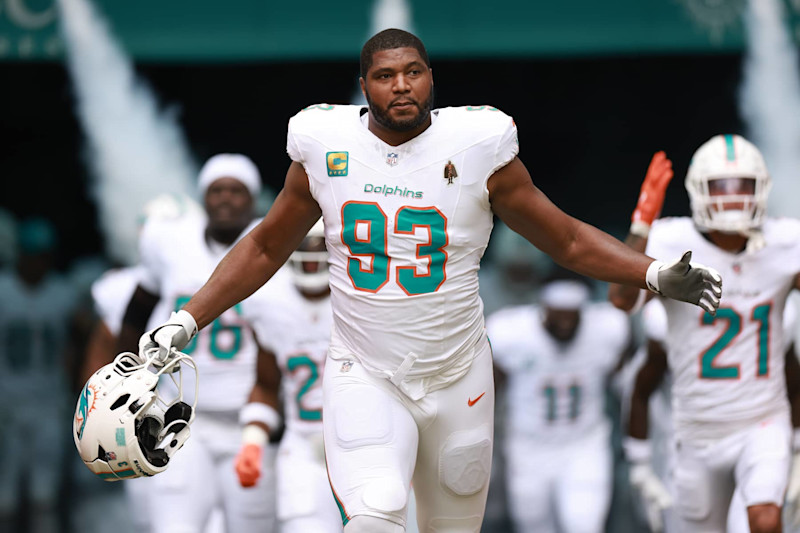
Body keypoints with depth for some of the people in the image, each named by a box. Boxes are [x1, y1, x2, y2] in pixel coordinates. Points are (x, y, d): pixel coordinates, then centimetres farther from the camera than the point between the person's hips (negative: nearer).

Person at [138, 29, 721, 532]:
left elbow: (570, 241, 3)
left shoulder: (477, 147, -5)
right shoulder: (326, 148, -1)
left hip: (457, 380, 1)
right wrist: (186, 322, 8)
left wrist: (658, 274, -11)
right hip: (364, 377, -1)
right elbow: (265, 250, 14)